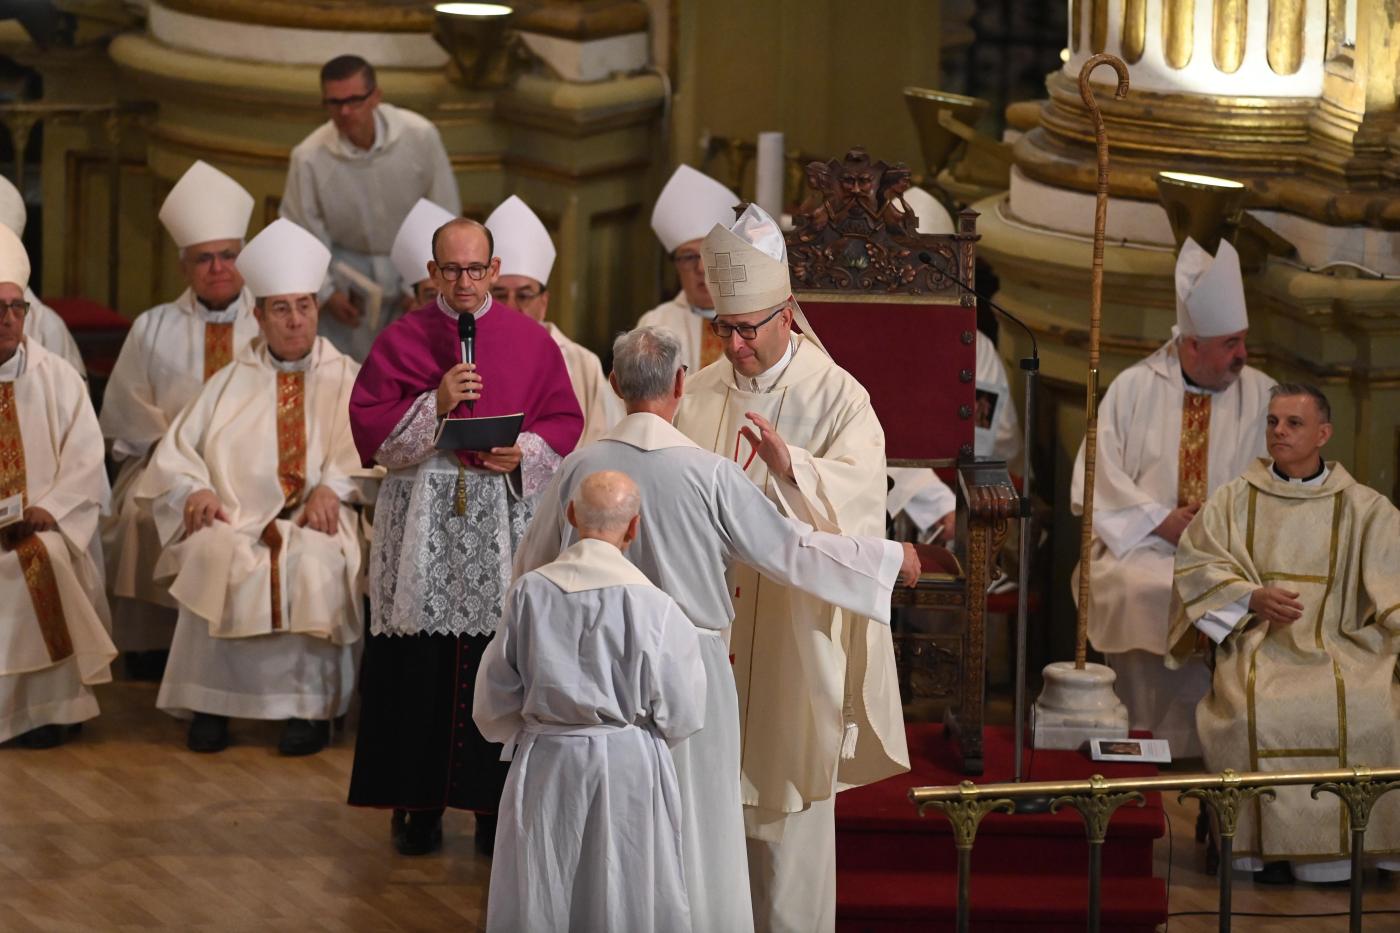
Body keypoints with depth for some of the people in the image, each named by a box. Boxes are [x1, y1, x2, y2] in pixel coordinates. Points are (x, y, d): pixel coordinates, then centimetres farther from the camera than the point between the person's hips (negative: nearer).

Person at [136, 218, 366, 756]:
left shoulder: (346, 380, 18)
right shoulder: (231, 383, 22)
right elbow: (175, 453, 14)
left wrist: (332, 487, -18)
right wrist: (193, 490, -8)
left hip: (315, 524, -1)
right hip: (235, 522, 1)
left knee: (312, 562, -36)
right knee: (212, 556, -33)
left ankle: (309, 705, -26)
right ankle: (209, 703, -24)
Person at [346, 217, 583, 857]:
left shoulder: (531, 341, 8)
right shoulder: (402, 339, 6)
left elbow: (565, 422, 8)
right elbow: (370, 429, 0)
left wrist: (523, 453, -11)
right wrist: (435, 403, -14)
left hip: (506, 516, 1)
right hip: (421, 522, 0)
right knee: (421, 667, -2)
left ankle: (494, 803, 7)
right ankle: (418, 805, 7)